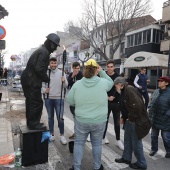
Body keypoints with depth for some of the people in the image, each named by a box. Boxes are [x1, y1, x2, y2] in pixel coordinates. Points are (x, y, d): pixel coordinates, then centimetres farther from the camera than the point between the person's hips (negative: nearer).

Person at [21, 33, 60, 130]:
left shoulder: (41, 50, 17)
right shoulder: (44, 52, -15)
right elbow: (39, 69, -23)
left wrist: (45, 78, 12)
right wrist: (47, 79, -11)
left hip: (28, 79, 11)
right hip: (32, 81, -11)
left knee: (31, 101, 18)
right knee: (37, 102, -2)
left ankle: (31, 122, 31)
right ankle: (34, 124, 8)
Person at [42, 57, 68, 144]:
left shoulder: (61, 73, -2)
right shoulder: (45, 73, 3)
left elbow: (66, 86, -7)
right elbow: (42, 85, 7)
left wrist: (64, 81, -28)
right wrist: (44, 90, -13)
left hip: (59, 98, -2)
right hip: (48, 98, 3)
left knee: (60, 118, -1)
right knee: (50, 117, 14)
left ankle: (62, 135, 12)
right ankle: (52, 134, 28)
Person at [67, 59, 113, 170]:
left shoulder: (77, 84, -7)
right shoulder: (102, 82, -10)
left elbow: (70, 101, -1)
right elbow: (111, 83, 13)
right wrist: (102, 72, 8)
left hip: (81, 121, 0)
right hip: (99, 121, 0)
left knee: (79, 143, 17)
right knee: (97, 144, 19)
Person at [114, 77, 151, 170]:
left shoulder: (130, 90, -23)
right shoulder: (124, 91, 7)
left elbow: (137, 106, -30)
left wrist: (131, 118, -19)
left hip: (137, 121, -9)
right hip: (130, 120, 9)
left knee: (136, 143, 6)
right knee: (127, 140, 21)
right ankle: (126, 158, 39)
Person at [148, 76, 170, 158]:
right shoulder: (156, 91, 4)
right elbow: (151, 102, 12)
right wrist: (149, 111, 4)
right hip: (155, 119, 6)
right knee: (153, 135, 18)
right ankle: (154, 149, 38)